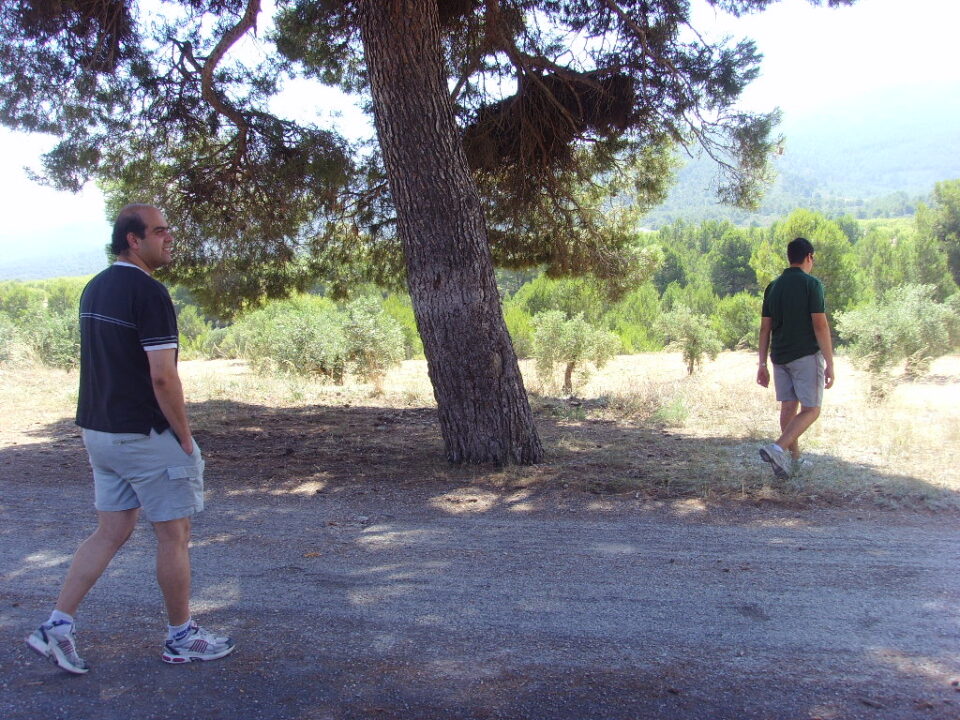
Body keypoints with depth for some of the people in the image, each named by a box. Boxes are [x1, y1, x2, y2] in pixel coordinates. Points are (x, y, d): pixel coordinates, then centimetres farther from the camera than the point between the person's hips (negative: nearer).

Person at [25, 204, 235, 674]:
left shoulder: (94, 289, 10)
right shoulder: (149, 293, -18)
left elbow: (104, 364, 15)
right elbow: (163, 377, -21)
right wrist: (186, 438, -12)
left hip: (99, 431, 8)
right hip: (147, 436, -8)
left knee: (110, 532, 16)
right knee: (174, 535, 6)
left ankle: (56, 626, 12)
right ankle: (181, 637, 18)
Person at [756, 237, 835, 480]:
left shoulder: (773, 287, 8)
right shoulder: (811, 284, -9)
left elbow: (765, 327, 8)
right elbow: (820, 325, -14)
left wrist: (762, 364, 12)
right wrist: (830, 363, -12)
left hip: (779, 357, 6)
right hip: (806, 355, -6)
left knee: (788, 408, 12)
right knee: (811, 410, -2)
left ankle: (794, 459, 20)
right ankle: (778, 448, -21)